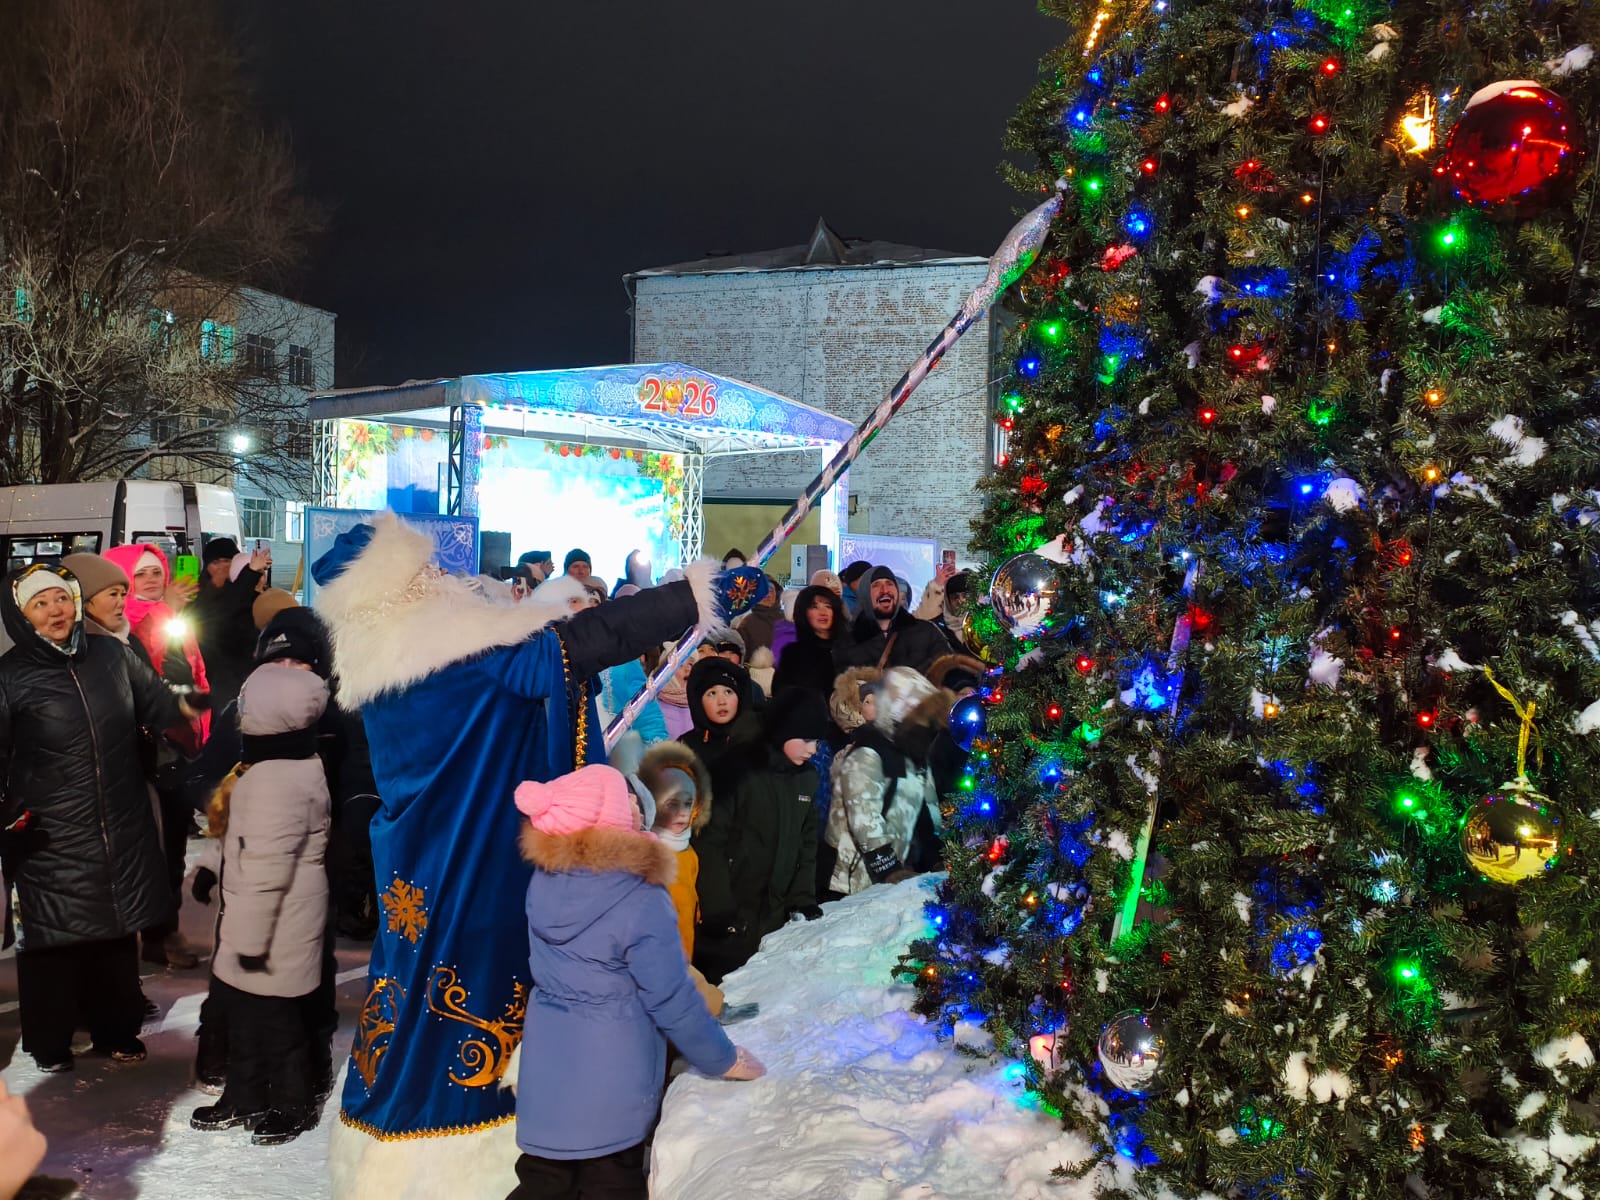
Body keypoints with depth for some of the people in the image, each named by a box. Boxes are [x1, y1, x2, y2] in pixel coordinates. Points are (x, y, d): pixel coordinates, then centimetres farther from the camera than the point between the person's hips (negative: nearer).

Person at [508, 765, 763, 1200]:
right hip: (611, 1070, -5)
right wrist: (723, 1060, -3)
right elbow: (672, 1001, -18)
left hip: (546, 1060, 5)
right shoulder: (641, 903, -25)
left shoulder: (542, 880, -8)